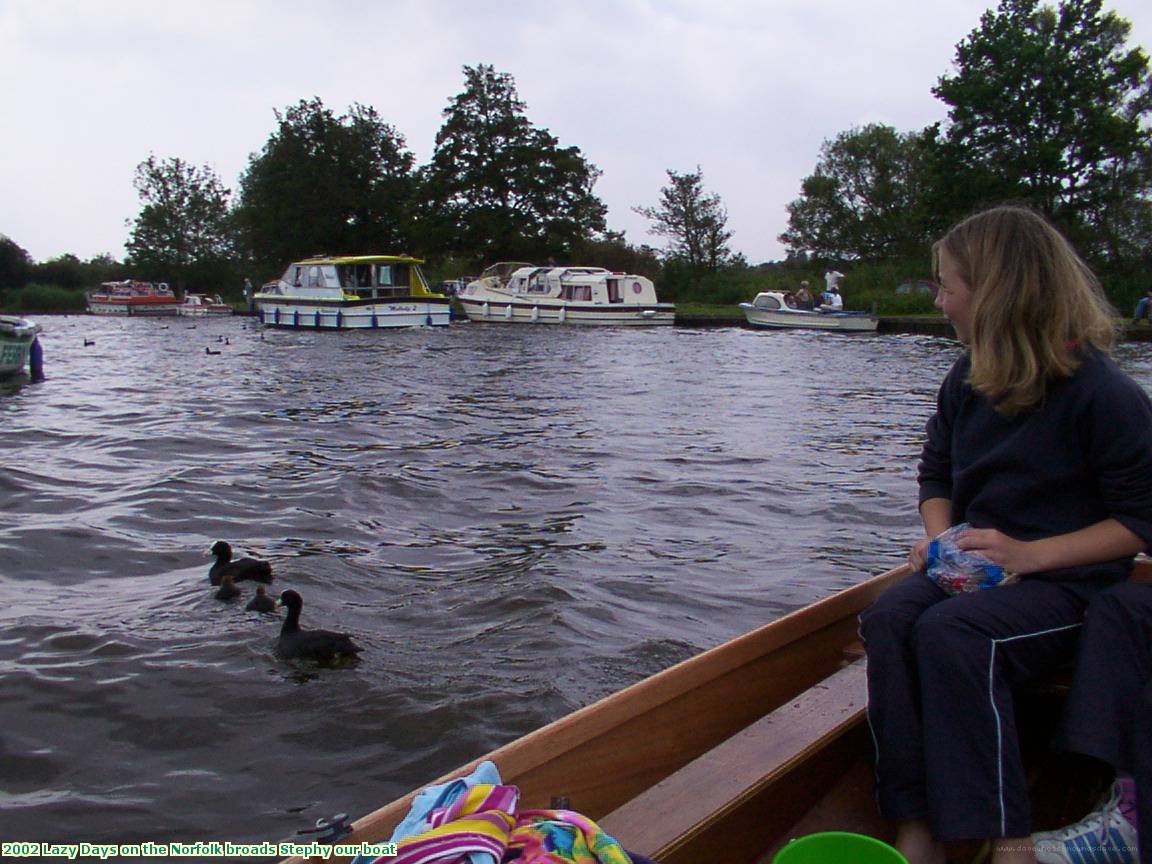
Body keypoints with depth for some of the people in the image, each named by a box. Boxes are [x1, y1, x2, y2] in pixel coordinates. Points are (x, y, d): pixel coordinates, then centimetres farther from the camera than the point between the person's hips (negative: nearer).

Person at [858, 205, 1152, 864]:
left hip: (1069, 582, -5)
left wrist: (1028, 554, -19)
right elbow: (937, 473, 20)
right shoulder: (967, 381, 10)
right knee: (888, 618, -26)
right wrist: (941, 539, -1)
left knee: (949, 632, -34)